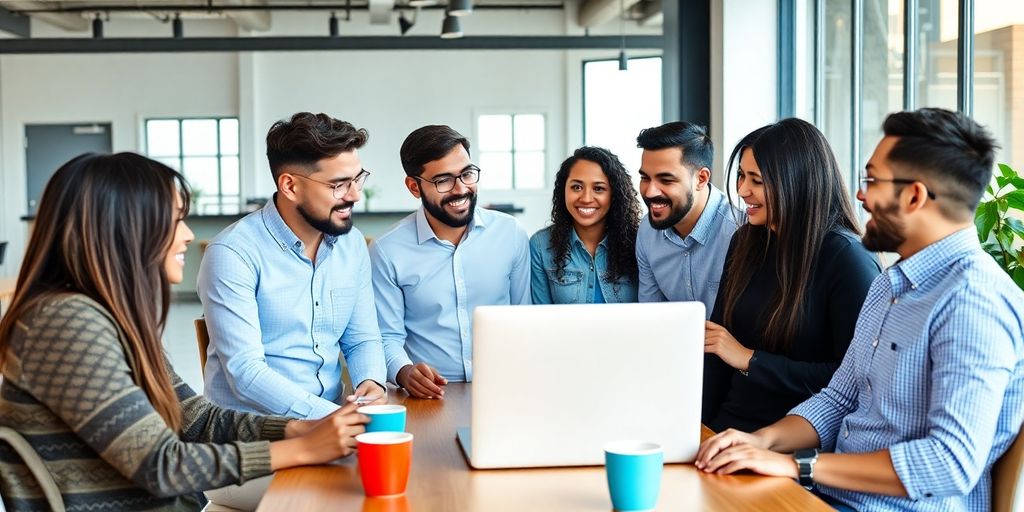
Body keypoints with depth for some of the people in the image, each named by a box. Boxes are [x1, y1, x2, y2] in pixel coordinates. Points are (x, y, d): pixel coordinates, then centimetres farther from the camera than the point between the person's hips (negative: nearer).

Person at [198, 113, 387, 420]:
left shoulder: (352, 243, 6)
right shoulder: (233, 253, -13)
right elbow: (245, 372, -19)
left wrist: (372, 382, -9)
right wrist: (336, 417, -27)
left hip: (334, 417, 6)